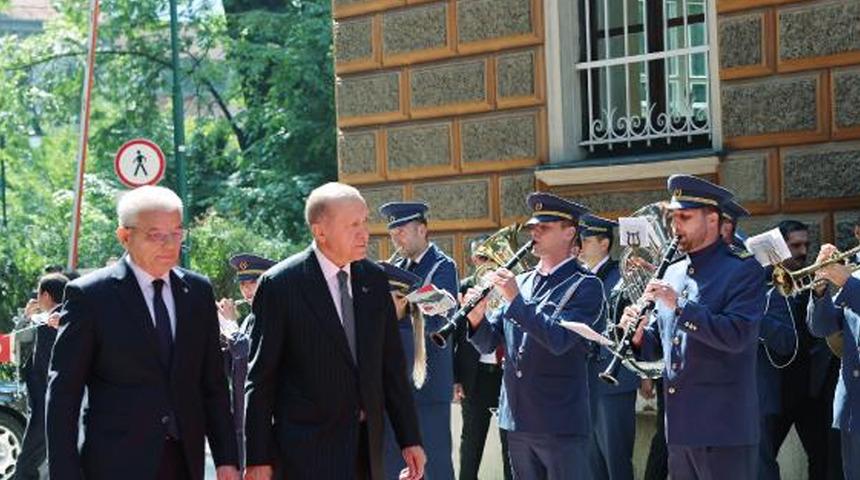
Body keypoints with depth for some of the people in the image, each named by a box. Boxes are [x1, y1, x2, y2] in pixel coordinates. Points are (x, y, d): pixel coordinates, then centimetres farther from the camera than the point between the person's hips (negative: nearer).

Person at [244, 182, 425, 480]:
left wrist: (410, 439, 8)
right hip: (308, 449, -5)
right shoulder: (280, 285, -9)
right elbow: (261, 376, -7)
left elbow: (392, 365, 11)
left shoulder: (374, 279, 6)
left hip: (368, 443, 6)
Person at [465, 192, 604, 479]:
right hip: (516, 421, 6)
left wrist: (515, 300, -21)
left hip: (561, 424, -6)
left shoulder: (585, 286, -5)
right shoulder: (519, 282, 13)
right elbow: (488, 344, 10)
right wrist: (477, 318, -10)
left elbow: (559, 340, -19)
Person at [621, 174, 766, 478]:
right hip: (679, 428, 7)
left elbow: (737, 335, -19)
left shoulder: (743, 270, -6)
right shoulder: (672, 273, 16)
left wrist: (679, 304, -21)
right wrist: (638, 335, -3)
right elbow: (655, 347, 19)